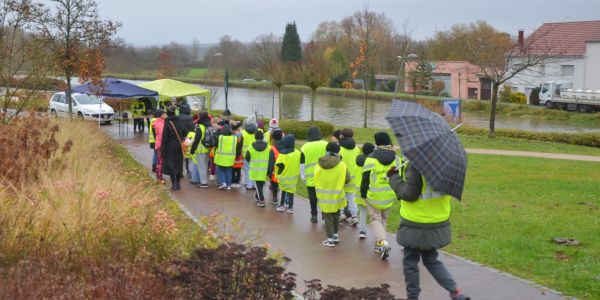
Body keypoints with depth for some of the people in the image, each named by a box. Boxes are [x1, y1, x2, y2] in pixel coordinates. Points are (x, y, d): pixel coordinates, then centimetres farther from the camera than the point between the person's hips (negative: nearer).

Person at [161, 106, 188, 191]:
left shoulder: (167, 123, -15)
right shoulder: (180, 122, -2)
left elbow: (164, 138, -13)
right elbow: (185, 133, 5)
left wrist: (163, 151, -9)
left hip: (170, 148, -4)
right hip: (179, 148, 5)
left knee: (170, 166, 4)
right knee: (178, 164, 15)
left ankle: (174, 184, 0)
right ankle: (178, 183, 20)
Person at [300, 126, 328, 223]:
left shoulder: (304, 148, -7)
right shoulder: (326, 145, -6)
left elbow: (302, 164, -1)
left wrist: (303, 177, 11)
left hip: (311, 179, -1)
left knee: (313, 199, 12)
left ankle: (314, 216, 18)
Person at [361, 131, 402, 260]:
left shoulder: (371, 158, -13)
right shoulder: (396, 159, 1)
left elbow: (365, 178, -11)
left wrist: (363, 193, 1)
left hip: (374, 196, -4)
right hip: (389, 197, 4)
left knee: (375, 219, 5)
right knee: (384, 219, 21)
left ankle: (383, 242, -16)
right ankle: (379, 244, 26)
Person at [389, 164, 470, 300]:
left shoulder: (415, 166, -24)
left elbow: (409, 194, -21)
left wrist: (394, 177, -8)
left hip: (415, 227, -7)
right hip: (438, 224, 7)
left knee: (410, 263, 12)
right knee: (432, 260, 23)